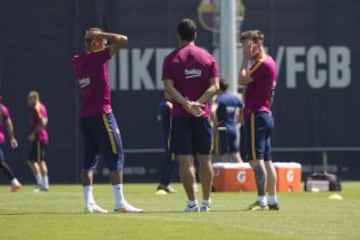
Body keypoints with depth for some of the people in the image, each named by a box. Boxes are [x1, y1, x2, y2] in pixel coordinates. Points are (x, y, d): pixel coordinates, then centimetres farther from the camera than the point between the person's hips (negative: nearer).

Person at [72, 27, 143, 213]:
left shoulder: (77, 61, 9)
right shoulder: (97, 58, -12)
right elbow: (122, 40, -18)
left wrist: (95, 35, 24)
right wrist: (98, 34, -8)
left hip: (84, 116, 8)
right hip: (101, 114, -8)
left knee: (89, 159, 11)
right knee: (116, 157, -5)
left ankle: (89, 202, 8)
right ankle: (120, 203, -10)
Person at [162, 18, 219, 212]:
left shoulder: (171, 59, 0)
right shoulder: (208, 58, 6)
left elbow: (169, 87, -11)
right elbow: (214, 86, -5)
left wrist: (186, 105, -16)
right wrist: (197, 103, -13)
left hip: (180, 116, -2)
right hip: (203, 115, 2)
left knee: (185, 159, -4)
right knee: (205, 159, 12)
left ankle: (192, 202, -10)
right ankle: (206, 201, 18)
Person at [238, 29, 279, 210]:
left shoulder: (263, 63, -13)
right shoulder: (269, 62, 18)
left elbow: (243, 80, -15)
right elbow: (248, 81, 23)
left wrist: (246, 59, -10)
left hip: (256, 116, -11)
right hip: (266, 115, 11)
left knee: (256, 159, -14)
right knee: (266, 160, 11)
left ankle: (262, 200, -19)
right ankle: (272, 200, 12)